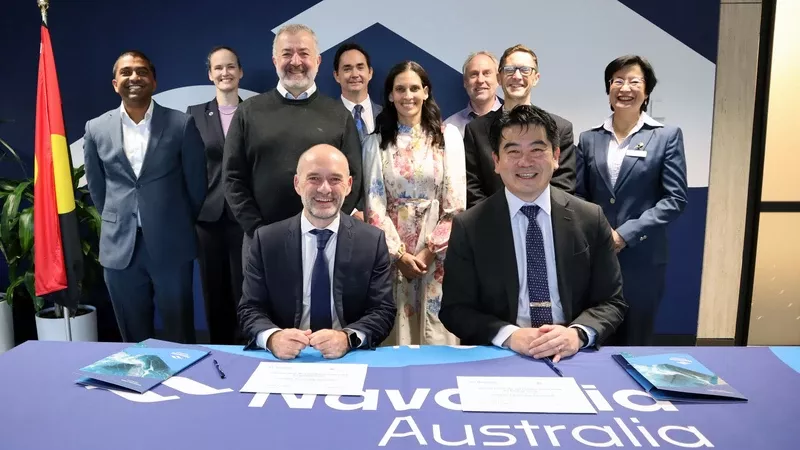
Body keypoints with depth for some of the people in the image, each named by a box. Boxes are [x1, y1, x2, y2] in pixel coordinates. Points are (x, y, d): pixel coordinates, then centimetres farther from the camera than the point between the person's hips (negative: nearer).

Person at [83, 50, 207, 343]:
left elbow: (196, 183, 4)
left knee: (180, 335, 9)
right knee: (133, 338, 13)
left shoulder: (182, 124, -3)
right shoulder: (96, 129, 4)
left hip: (172, 246, -2)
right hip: (119, 248, 2)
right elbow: (96, 188, 14)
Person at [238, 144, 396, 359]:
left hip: (350, 360, 1)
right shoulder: (266, 240, 2)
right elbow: (250, 308, 2)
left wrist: (347, 338, -21)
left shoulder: (372, 241, 1)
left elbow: (383, 310, -2)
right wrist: (272, 337, -20)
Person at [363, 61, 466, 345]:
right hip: (392, 252, 1)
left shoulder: (448, 135, 2)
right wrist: (399, 253, -8)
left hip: (438, 252, 0)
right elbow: (374, 203, 0)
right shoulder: (376, 141, 5)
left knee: (438, 332, 3)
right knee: (397, 332, 4)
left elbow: (456, 201, -2)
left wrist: (430, 249, -8)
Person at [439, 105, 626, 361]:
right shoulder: (468, 226, -1)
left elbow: (611, 302, 5)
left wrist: (578, 333, -15)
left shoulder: (590, 219, 3)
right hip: (498, 359, -1)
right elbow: (454, 309, -1)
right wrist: (508, 335, -17)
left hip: (572, 358, 2)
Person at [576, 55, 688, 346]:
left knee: (636, 342, 9)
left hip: (642, 259, -2)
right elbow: (578, 197, 6)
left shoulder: (667, 136, 1)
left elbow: (676, 199, -6)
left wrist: (626, 234, -13)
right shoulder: (589, 139, 8)